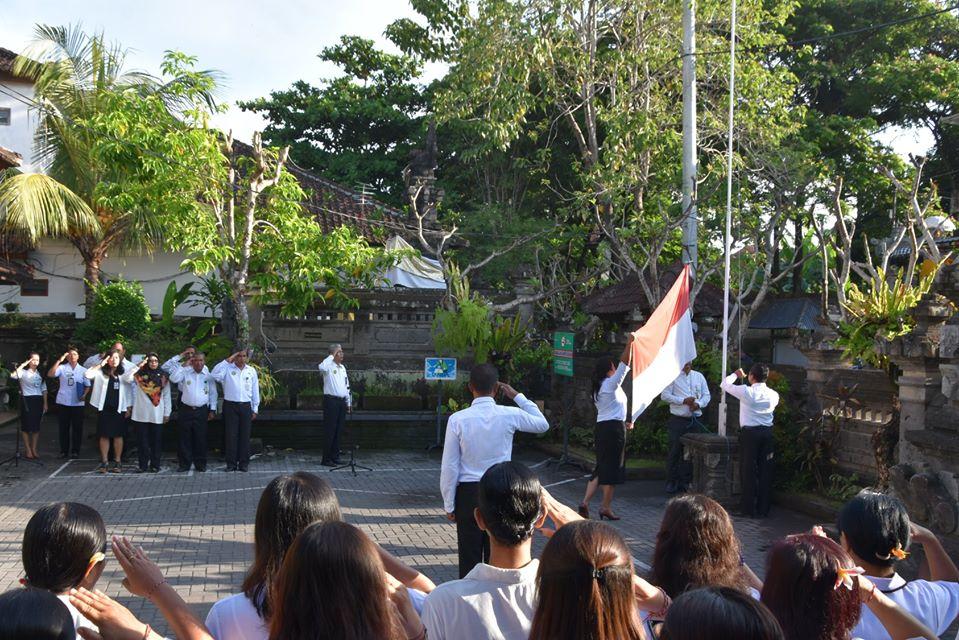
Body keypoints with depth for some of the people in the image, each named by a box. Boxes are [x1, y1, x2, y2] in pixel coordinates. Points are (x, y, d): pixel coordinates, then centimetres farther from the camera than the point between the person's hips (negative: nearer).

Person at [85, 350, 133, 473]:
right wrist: (101, 364, -13)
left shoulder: (123, 374, 7)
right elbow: (88, 374, -15)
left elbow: (128, 391, 9)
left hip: (119, 409, 1)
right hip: (104, 408, -1)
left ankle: (118, 462, 10)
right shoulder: (101, 372, 2)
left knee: (118, 435, 4)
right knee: (104, 435, 2)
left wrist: (129, 407, 4)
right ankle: (104, 462, 8)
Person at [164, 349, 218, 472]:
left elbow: (213, 393, 8)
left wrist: (213, 410, 5)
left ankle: (200, 464, 12)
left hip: (201, 411, 0)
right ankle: (184, 464, 10)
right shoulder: (186, 372, 3)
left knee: (201, 439, 3)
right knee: (185, 439, 3)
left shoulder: (208, 375, 5)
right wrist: (184, 366, -10)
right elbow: (173, 379, -14)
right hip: (186, 410, 0)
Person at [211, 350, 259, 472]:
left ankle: (244, 463, 12)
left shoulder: (251, 371, 8)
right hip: (230, 406, -2)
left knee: (245, 436, 5)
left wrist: (255, 409, 8)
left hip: (246, 406, 2)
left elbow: (255, 391, 10)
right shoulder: (228, 369, 0)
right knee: (231, 435, 1)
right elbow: (214, 375, -20)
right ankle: (231, 463, 8)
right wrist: (227, 361, -17)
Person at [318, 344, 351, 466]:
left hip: (342, 401, 7)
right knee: (330, 431, -6)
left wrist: (348, 403, 19)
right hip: (331, 401, -7)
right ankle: (326, 459, -2)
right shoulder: (329, 366, -7)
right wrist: (331, 355, -22)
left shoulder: (343, 368, 16)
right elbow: (321, 367, -34)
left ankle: (335, 456, 18)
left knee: (338, 431, 11)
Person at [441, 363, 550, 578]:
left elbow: (449, 467, -7)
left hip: (468, 494, -1)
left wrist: (449, 505, 3)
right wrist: (517, 396, 14)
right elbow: (543, 424, 13)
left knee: (469, 558, 6)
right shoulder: (510, 415, -8)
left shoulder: (458, 420, -10)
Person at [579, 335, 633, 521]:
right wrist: (629, 344, -17)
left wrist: (623, 423, 23)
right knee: (612, 467, -1)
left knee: (601, 466, 12)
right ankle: (606, 507, 3)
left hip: (601, 427, 8)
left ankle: (585, 502, 1)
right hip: (614, 429, -8)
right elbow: (624, 365, -16)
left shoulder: (598, 388, 16)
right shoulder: (611, 384, -8)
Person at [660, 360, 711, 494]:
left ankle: (686, 481, 15)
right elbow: (664, 395, -6)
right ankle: (671, 482, 7)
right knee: (675, 451, -1)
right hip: (677, 420, -3)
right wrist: (683, 401, -13)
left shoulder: (699, 376, 11)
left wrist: (698, 404, -9)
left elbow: (706, 395, 12)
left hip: (695, 420, 3)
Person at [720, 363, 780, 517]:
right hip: (767, 432, 4)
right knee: (765, 470, 7)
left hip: (749, 432, -4)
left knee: (748, 470, 3)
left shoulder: (745, 391, -10)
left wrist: (735, 374, 21)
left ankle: (749, 509, 6)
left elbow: (724, 385, 2)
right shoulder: (773, 395, 1)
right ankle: (763, 509, 13)